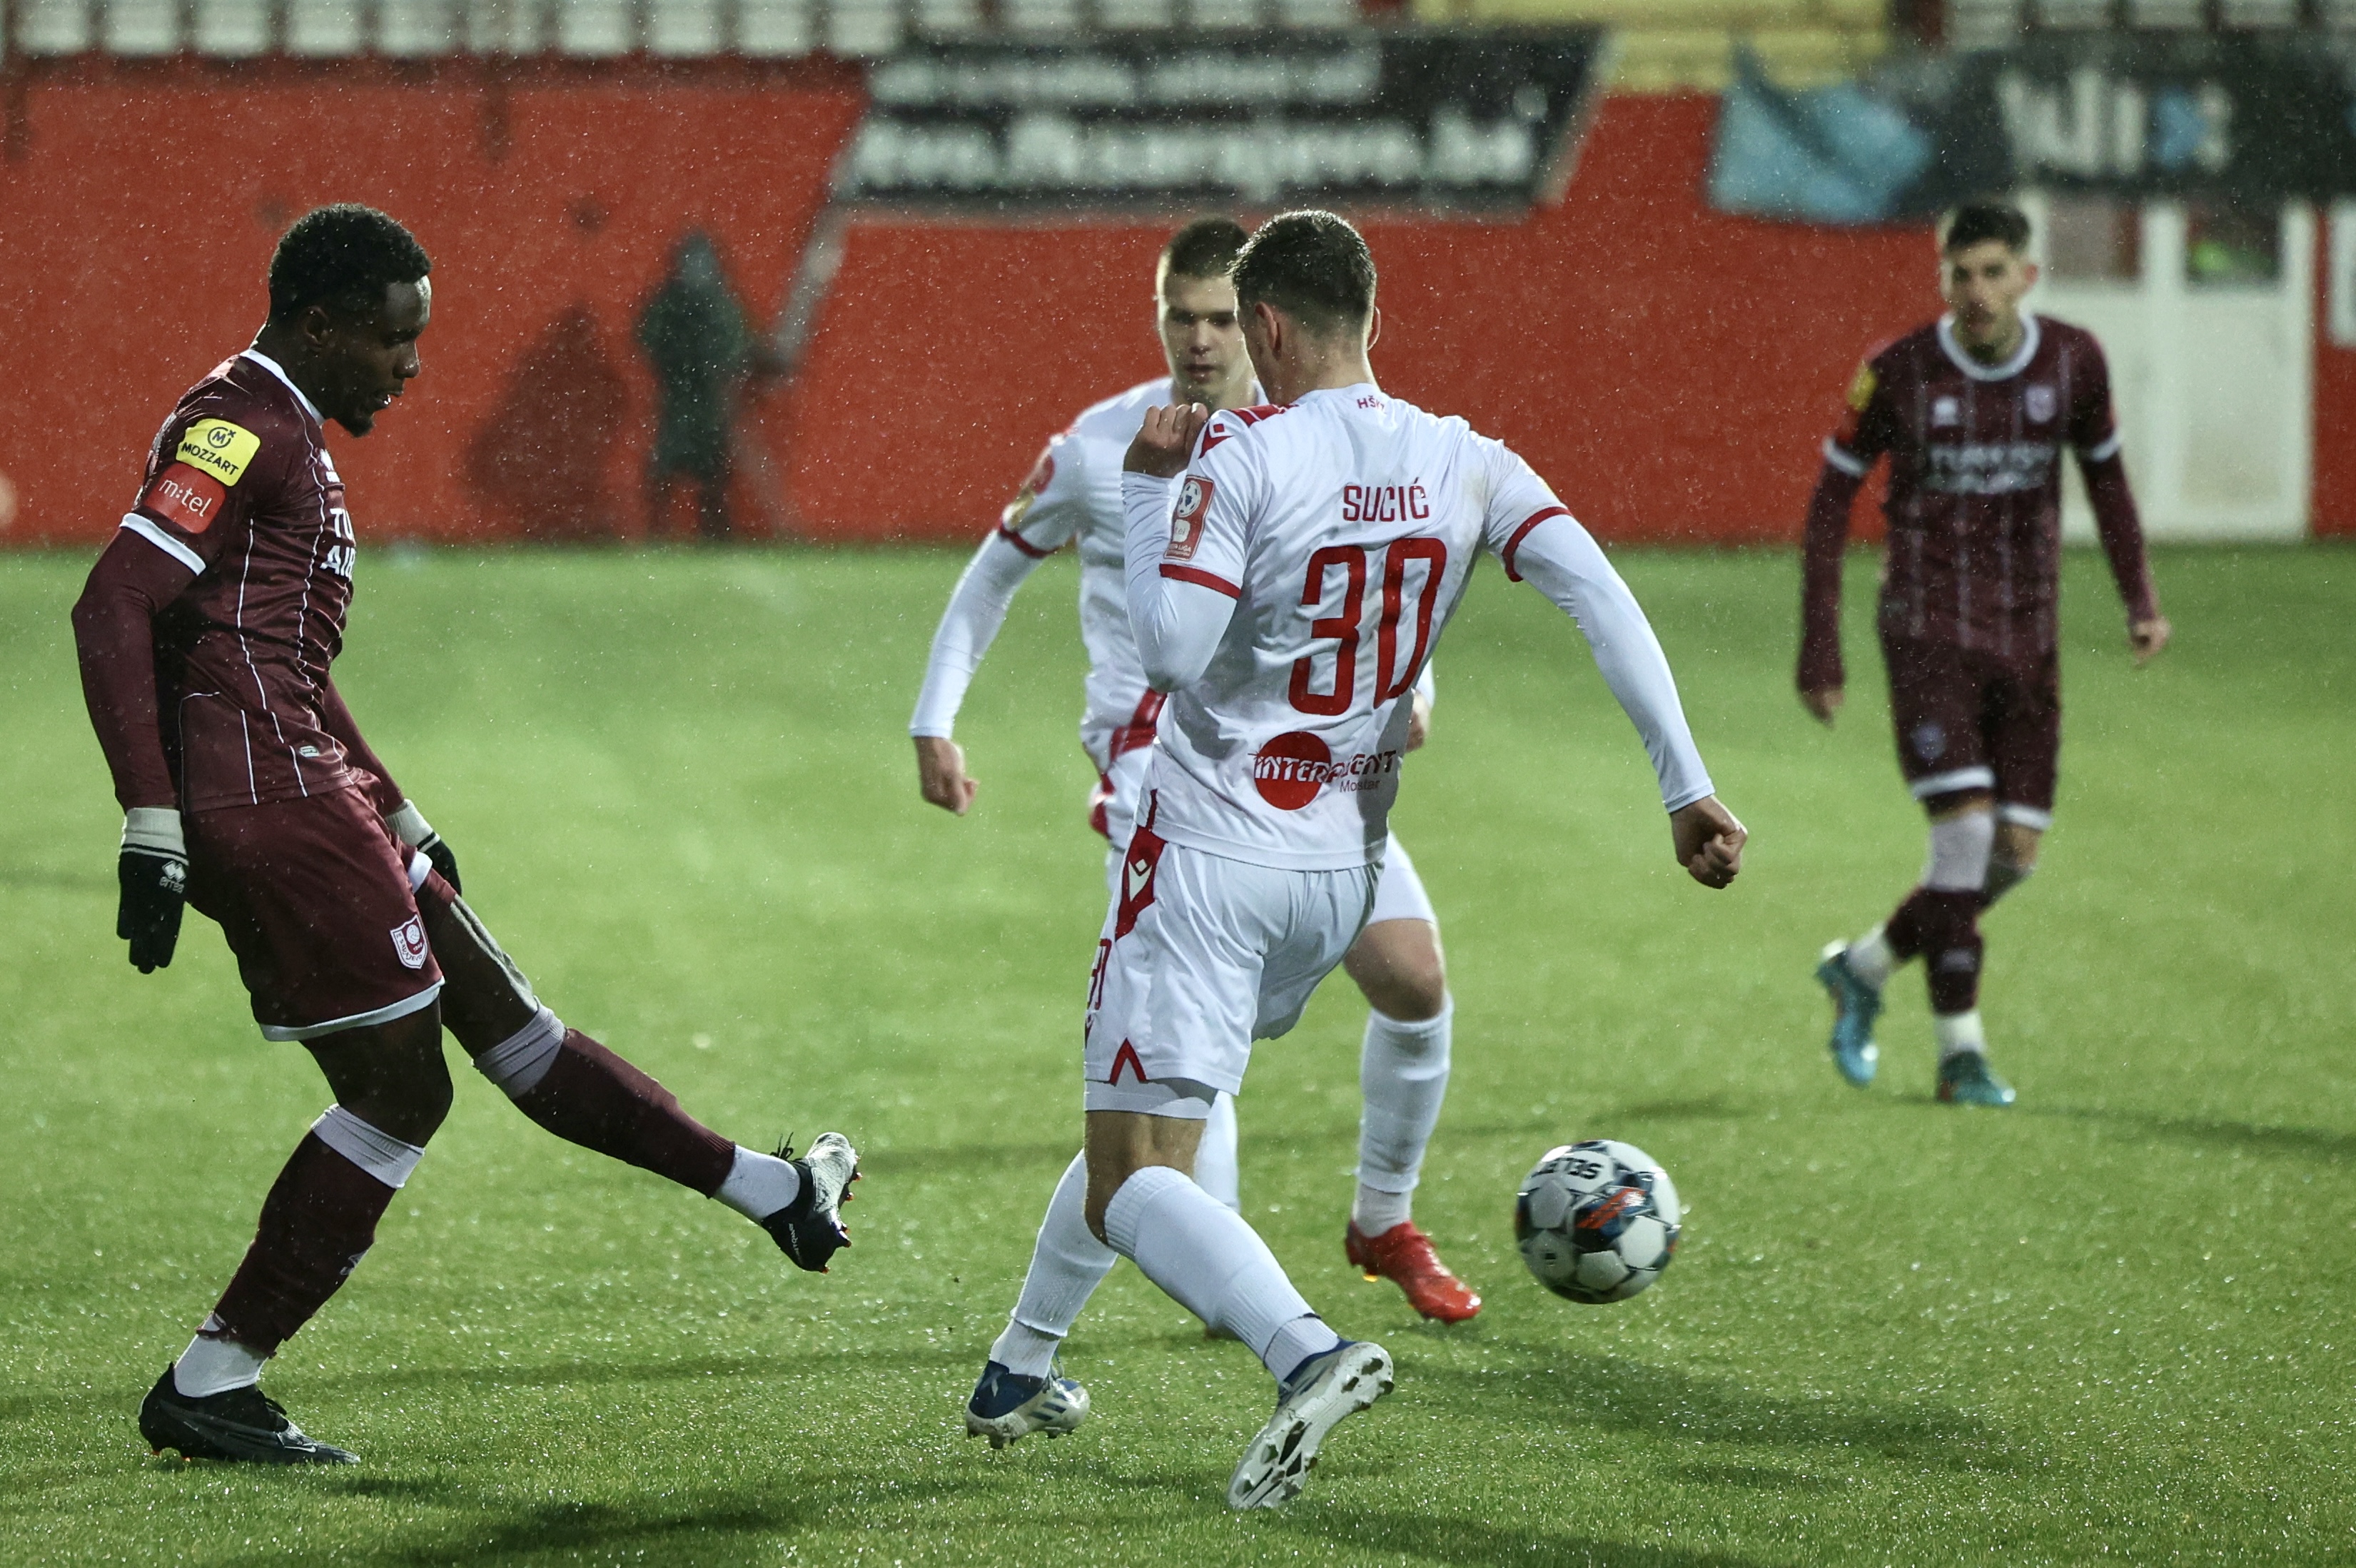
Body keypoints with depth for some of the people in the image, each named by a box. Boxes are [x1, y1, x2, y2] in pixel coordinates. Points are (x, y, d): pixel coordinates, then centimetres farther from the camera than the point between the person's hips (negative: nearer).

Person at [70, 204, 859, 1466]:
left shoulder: (285, 438, 21)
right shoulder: (237, 428, -12)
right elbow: (114, 609, -21)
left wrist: (399, 823, 32)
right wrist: (151, 829, -25)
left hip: (304, 792, 10)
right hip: (265, 795, -10)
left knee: (502, 1016, 16)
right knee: (400, 1090, -3)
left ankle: (767, 1189, 25)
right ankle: (210, 1385, -1)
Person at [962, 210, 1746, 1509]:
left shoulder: (1239, 458, -14)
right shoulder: (1462, 465, 1)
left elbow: (1168, 652, -22)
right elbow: (1600, 598, -9)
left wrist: (1148, 488, -8)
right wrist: (1686, 787, -10)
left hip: (1210, 860, -6)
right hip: (1341, 874, 7)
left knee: (1132, 1182, -8)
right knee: (1141, 1116, 27)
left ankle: (1304, 1349, -32)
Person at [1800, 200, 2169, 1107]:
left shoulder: (2073, 361, -2)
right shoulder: (1897, 375, -10)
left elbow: (2105, 476, 13)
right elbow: (1831, 500, -1)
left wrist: (2140, 600, 1)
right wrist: (1819, 650, -5)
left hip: (2026, 636, 4)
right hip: (1928, 631, -4)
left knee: (2016, 852, 1)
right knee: (1967, 826, -16)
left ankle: (1867, 968, 25)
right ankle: (1960, 1050, -5)